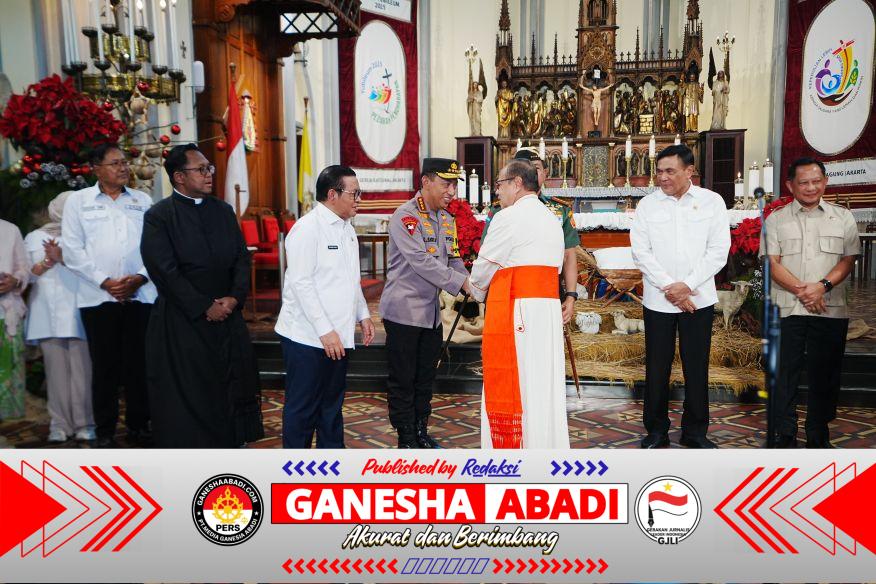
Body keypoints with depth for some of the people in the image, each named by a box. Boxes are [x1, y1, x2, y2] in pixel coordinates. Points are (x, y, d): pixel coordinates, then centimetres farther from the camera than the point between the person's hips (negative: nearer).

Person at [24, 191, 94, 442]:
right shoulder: (34, 238, 15)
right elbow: (27, 275, 10)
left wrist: (62, 258, -12)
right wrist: (48, 261, -6)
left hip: (77, 313, -2)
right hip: (48, 315, 2)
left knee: (81, 369, -6)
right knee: (56, 369, 1)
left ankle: (84, 423, -1)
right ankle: (60, 424, 7)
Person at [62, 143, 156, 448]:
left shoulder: (143, 201, 11)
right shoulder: (78, 201, 6)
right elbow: (72, 250, 1)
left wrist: (140, 277, -8)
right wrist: (105, 281, -8)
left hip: (140, 295, 1)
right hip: (98, 297, -1)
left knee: (139, 363, 4)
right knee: (105, 365, 3)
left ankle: (138, 425, 17)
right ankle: (104, 431, 14)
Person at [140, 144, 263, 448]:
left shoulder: (223, 211, 11)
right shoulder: (158, 216, -5)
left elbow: (242, 258, 9)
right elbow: (165, 272, -11)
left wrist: (234, 298, -7)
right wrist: (205, 308, -13)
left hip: (228, 317, 5)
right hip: (183, 321, -4)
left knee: (231, 387, 8)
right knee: (186, 395, 3)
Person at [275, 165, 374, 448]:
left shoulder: (347, 228, 12)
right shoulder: (307, 228, -14)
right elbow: (301, 283, -18)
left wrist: (363, 315, 14)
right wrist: (325, 331, -20)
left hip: (338, 335, 8)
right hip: (308, 337, -8)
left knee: (332, 403, 17)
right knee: (302, 407, 5)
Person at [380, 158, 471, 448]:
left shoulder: (447, 219, 10)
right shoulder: (405, 216, -15)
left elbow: (454, 260, 12)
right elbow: (422, 262, -24)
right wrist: (462, 283, -26)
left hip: (432, 312, 7)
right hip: (404, 311, -7)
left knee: (425, 378, 16)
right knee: (402, 379, 4)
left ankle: (421, 431, 30)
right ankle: (406, 438, 16)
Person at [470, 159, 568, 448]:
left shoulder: (509, 217, -8)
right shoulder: (552, 219, 16)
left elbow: (484, 265, -3)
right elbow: (556, 267, 16)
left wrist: (477, 292, 17)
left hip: (515, 310, -8)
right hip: (548, 306, 8)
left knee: (510, 385, 1)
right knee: (545, 385, 12)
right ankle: (548, 445, 21)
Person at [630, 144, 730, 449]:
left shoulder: (712, 201, 2)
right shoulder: (648, 204, 3)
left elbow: (718, 250, -2)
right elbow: (641, 251, -2)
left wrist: (687, 285, -11)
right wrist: (669, 287, -11)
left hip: (699, 299, 0)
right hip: (658, 300, 0)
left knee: (697, 366, 7)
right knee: (656, 367, 5)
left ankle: (695, 431, 22)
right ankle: (656, 430, 19)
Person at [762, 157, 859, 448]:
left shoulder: (843, 217, 10)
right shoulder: (776, 219, 6)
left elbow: (848, 260, 4)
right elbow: (773, 263, -1)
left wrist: (822, 286, -13)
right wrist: (800, 290, -14)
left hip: (831, 310, 1)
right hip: (787, 310, -1)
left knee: (824, 374, 7)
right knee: (785, 372, 3)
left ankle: (818, 436, 21)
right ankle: (785, 435, 14)